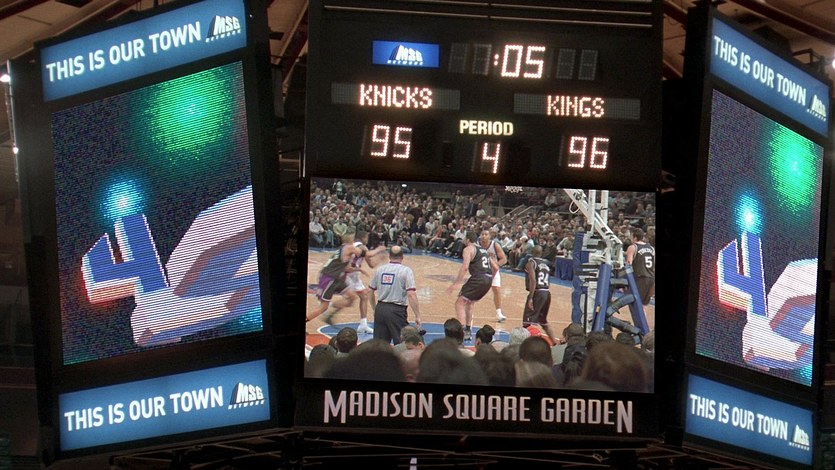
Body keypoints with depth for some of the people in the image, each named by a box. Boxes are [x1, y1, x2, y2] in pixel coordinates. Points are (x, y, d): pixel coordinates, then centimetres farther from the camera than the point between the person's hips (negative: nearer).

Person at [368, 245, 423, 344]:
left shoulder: (380, 270, 8)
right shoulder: (406, 271, -6)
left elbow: (371, 291, 14)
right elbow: (411, 295, -15)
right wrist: (417, 316, -11)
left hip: (380, 309, 4)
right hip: (397, 310, -4)